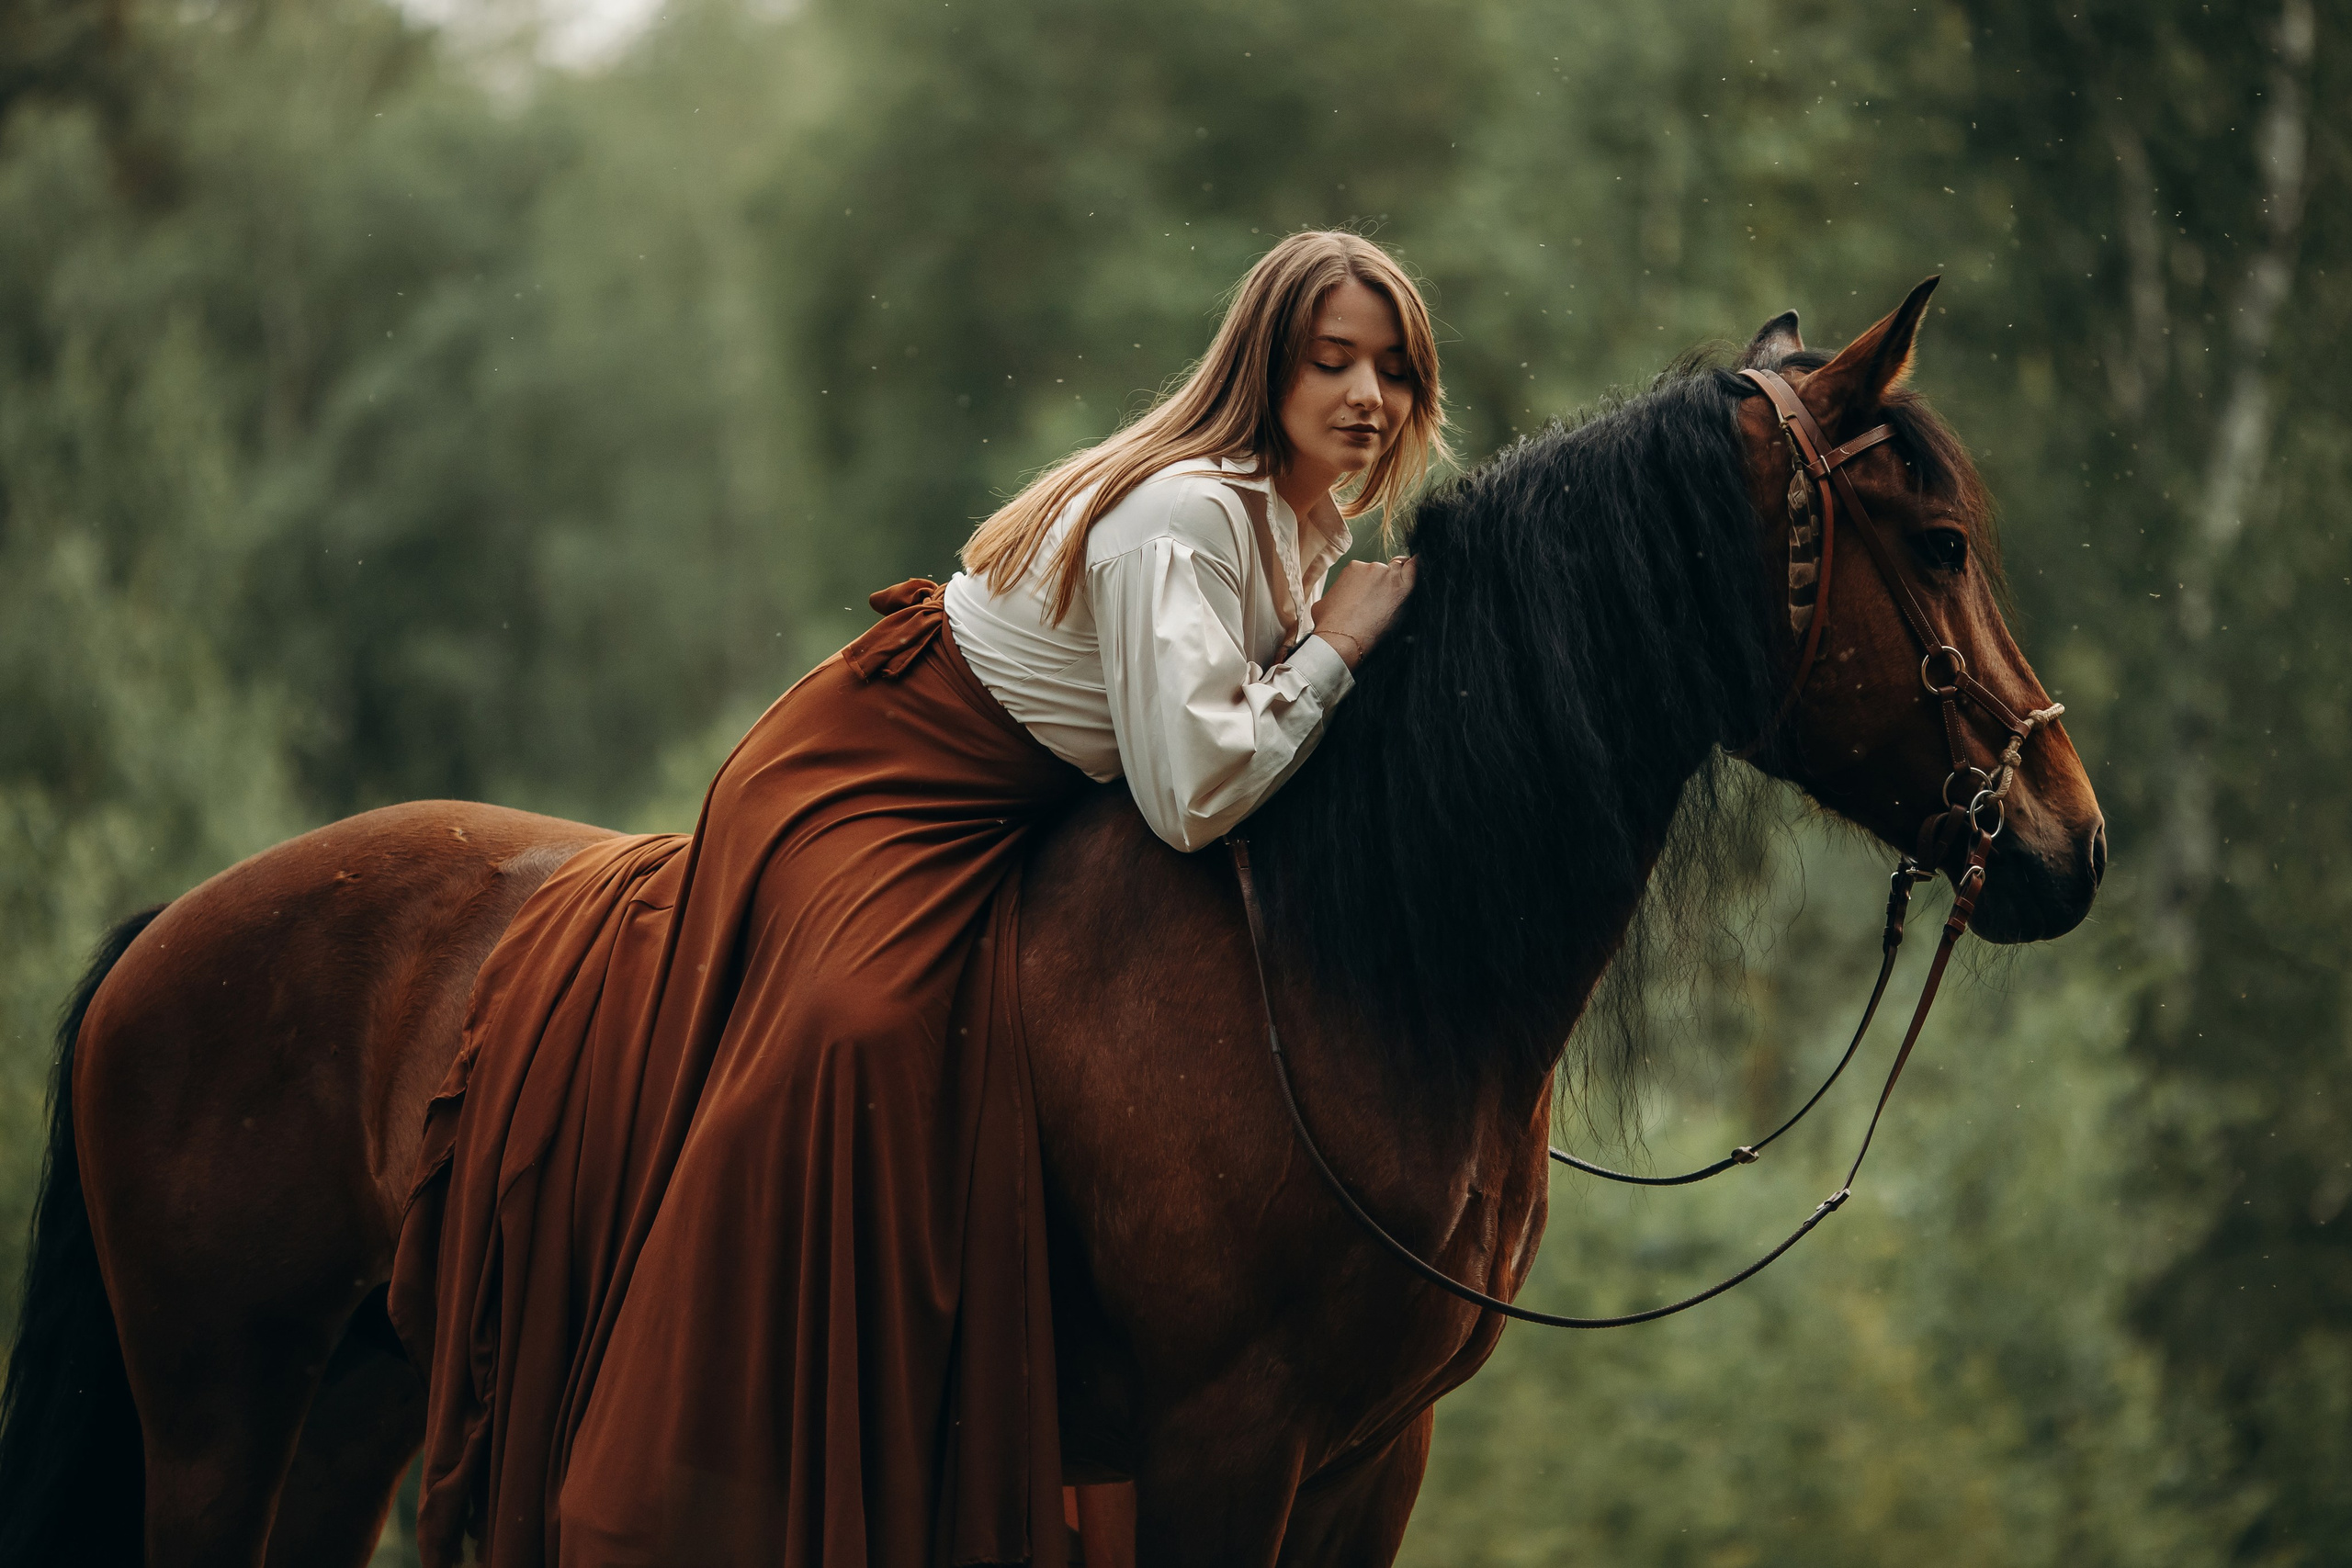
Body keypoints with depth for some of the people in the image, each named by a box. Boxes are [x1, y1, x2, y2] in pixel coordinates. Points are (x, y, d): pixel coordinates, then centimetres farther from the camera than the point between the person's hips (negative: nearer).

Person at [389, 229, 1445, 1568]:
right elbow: (1194, 796, -29)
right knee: (861, 1034, -29)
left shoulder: (1306, 525, 6)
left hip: (992, 831, 11)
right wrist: (1335, 650, -20)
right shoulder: (1185, 514, -24)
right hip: (864, 793, -11)